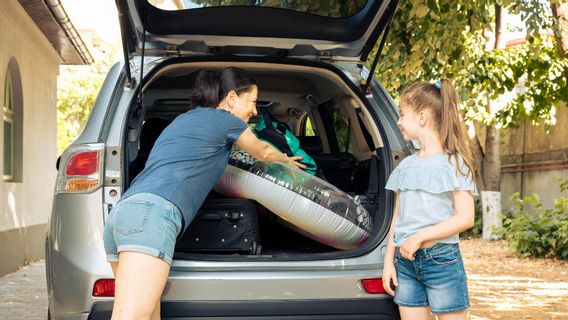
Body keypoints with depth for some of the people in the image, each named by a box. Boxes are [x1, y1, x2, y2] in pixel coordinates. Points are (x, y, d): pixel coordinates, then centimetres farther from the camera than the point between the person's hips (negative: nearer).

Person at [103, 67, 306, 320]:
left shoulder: (185, 119, 33)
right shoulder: (226, 120, 12)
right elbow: (262, 152, 31)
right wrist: (287, 160, 55)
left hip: (124, 213, 9)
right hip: (151, 214, -9)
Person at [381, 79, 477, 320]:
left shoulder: (453, 162, -4)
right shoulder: (405, 165, 12)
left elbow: (465, 217, -11)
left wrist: (419, 237, -16)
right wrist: (389, 261, 8)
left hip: (441, 259, -5)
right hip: (405, 262, 6)